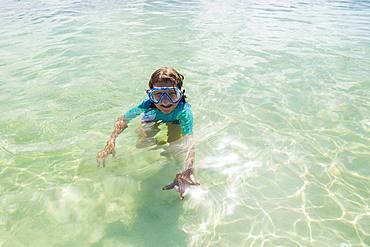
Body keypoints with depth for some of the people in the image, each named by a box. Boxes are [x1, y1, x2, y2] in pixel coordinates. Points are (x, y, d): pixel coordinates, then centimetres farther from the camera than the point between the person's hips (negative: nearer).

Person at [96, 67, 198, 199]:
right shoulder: (147, 105, -35)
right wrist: (111, 142, -39)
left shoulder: (184, 110, -42)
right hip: (153, 124, 2)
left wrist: (189, 170, -71)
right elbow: (123, 120, -21)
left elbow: (189, 142, -53)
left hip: (174, 125, -2)